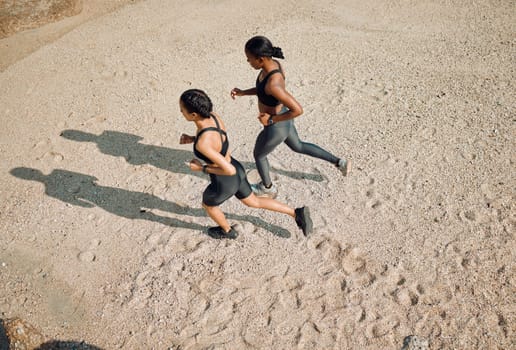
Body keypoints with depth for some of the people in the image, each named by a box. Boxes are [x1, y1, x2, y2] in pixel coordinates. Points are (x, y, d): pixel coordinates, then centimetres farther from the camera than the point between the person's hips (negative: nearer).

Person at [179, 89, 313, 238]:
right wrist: (192, 139, -4)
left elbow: (229, 170, -35)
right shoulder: (213, 115, -15)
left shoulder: (203, 144, -40)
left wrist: (201, 168, -21)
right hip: (237, 170, 7)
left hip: (226, 183, -7)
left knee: (207, 204, 29)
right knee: (254, 202, 31)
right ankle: (297, 213, 31)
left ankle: (227, 231, 57)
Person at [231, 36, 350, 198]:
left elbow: (298, 110, -36)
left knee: (258, 155, 22)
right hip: (280, 116, 9)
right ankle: (339, 162, 39)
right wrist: (243, 92, -3)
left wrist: (271, 120, -25)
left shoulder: (273, 84, -40)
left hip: (276, 127, -9)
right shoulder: (273, 64, -12)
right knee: (298, 147, 33)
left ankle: (267, 188, 51)